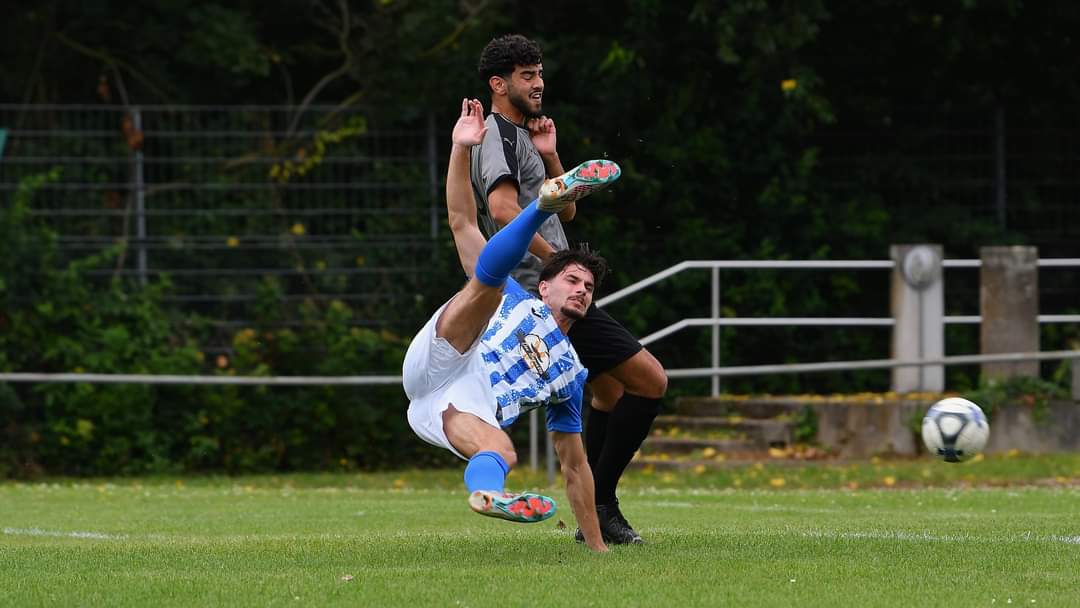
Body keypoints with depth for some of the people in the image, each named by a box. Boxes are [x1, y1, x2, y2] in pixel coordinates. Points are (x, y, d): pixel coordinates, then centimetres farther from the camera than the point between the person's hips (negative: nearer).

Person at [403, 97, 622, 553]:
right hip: (439, 365, -2)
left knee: (502, 452, -39)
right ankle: (548, 201, -47)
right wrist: (461, 148, 11)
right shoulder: (515, 301, 31)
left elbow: (575, 465, 36)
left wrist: (596, 546, 28)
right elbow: (462, 224, 22)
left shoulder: (569, 374, 36)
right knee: (491, 272, -22)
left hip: (468, 411, 2)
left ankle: (487, 492, -72)